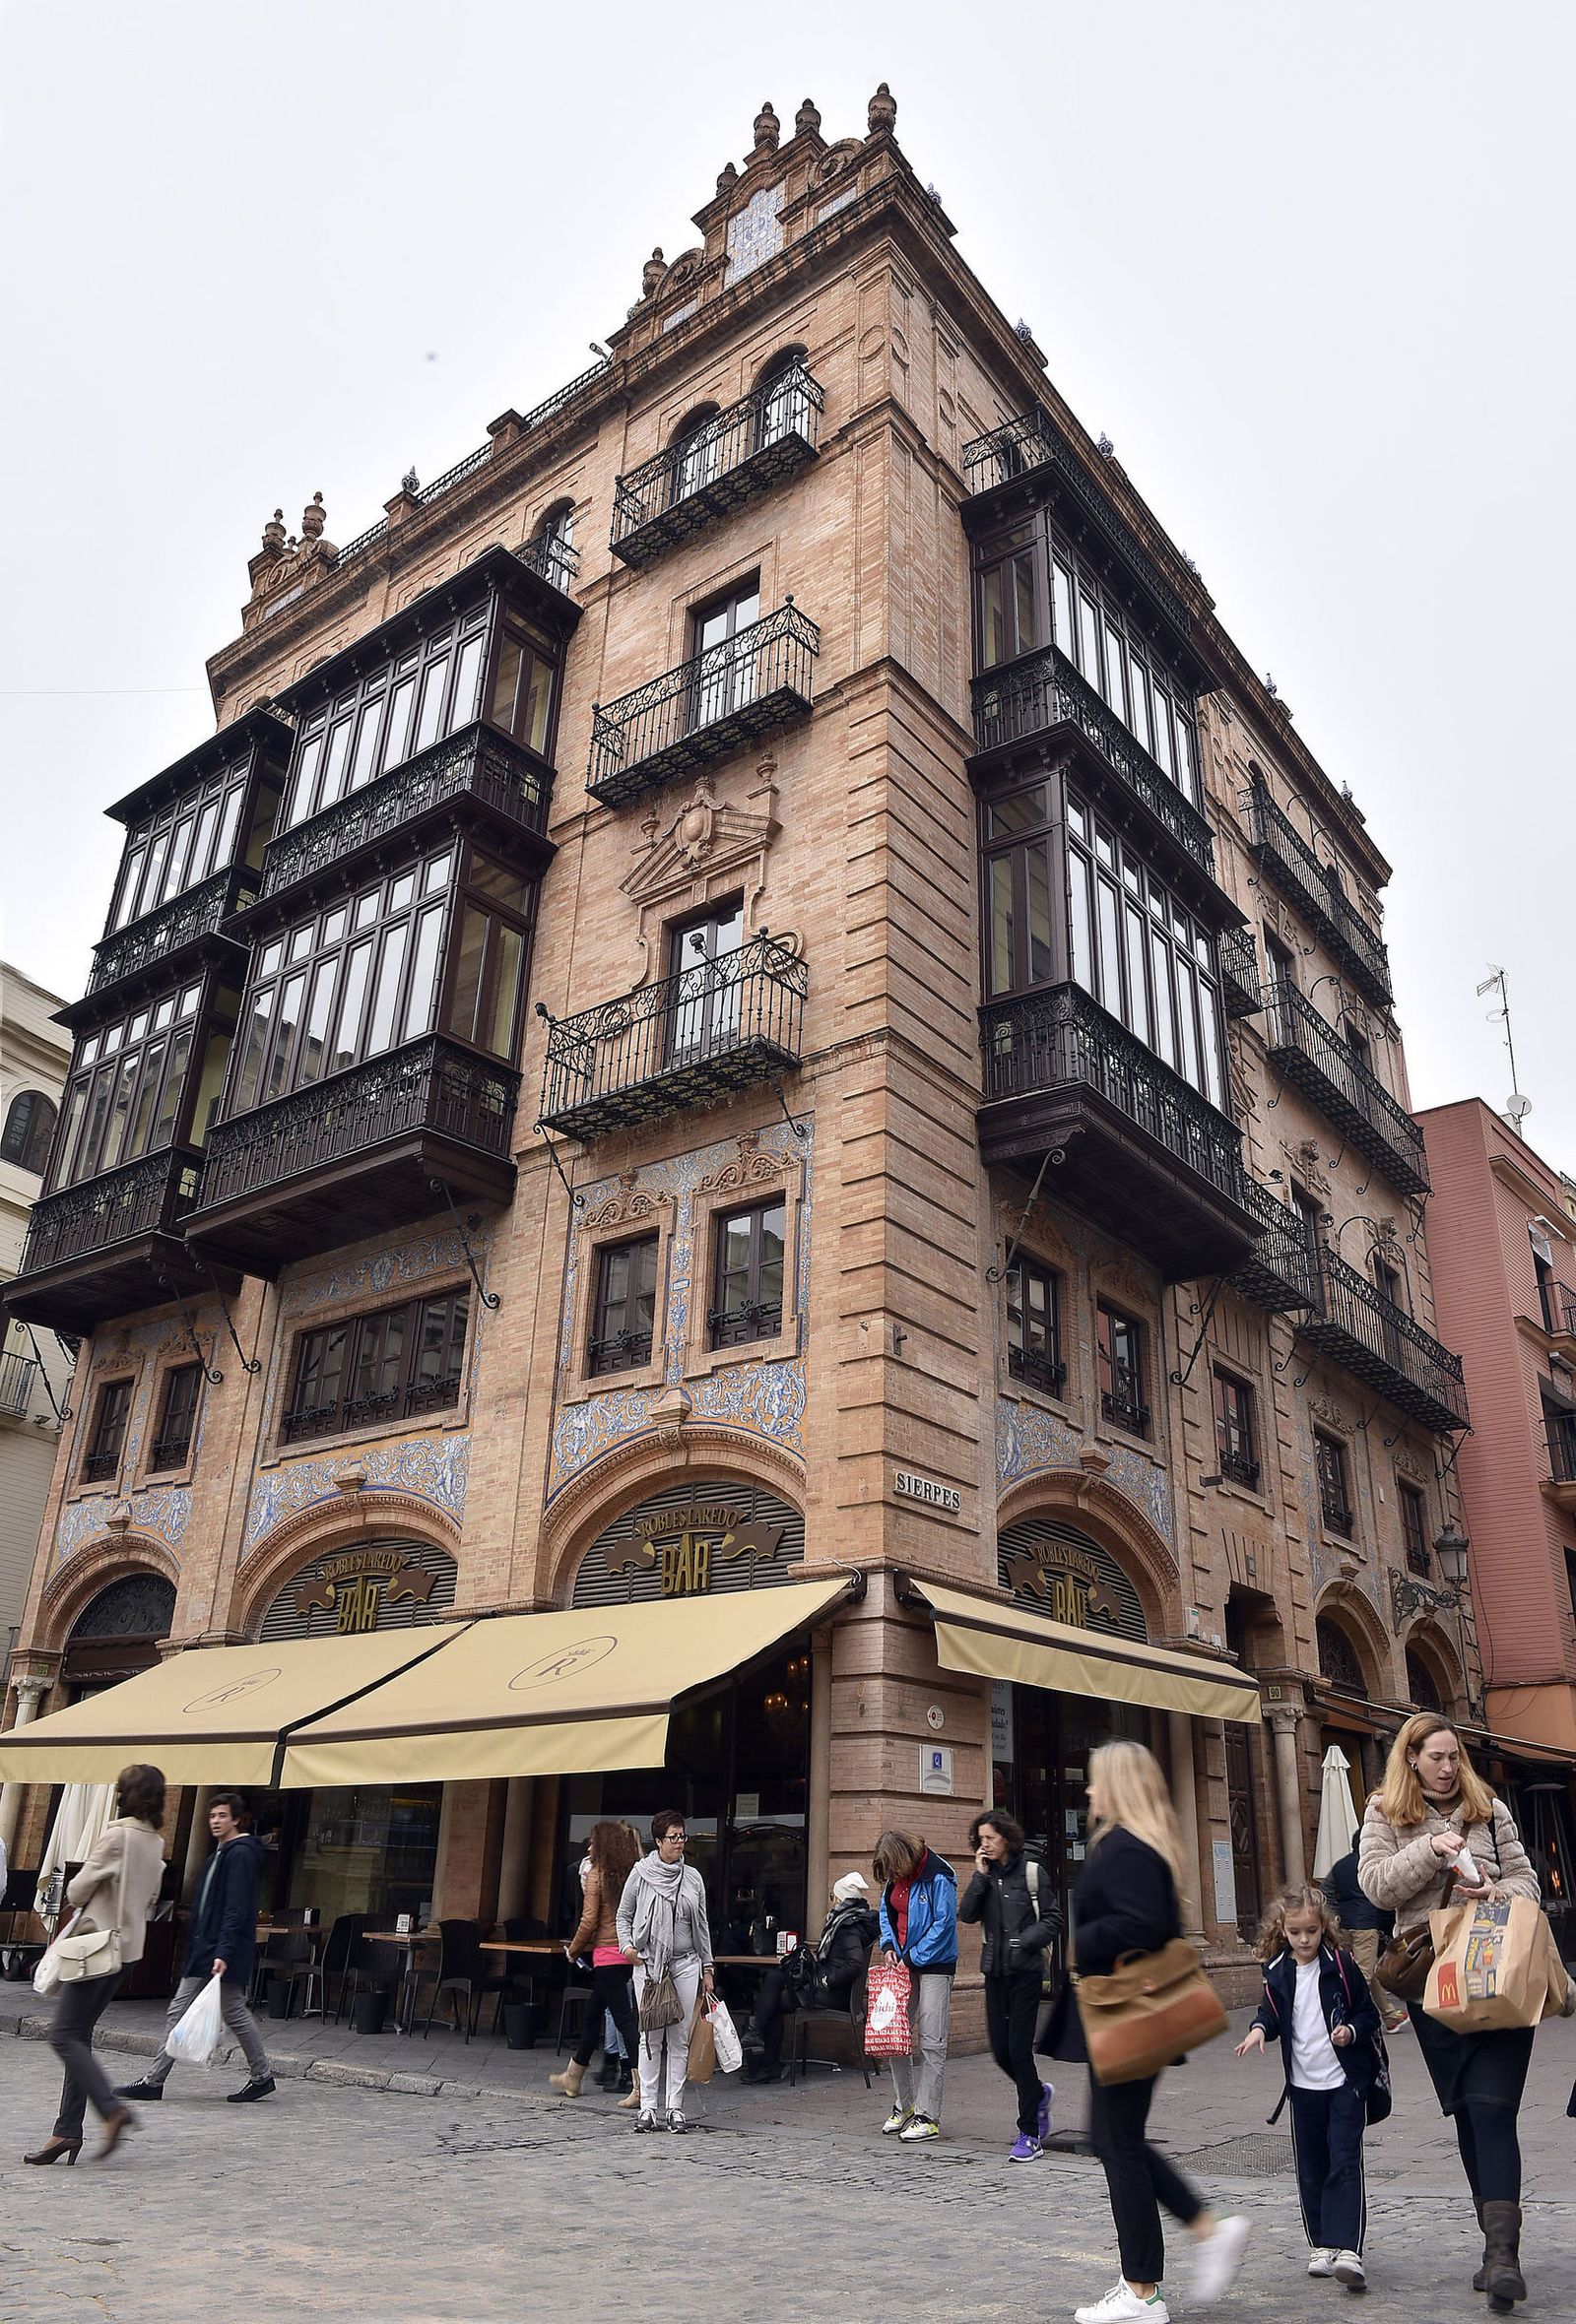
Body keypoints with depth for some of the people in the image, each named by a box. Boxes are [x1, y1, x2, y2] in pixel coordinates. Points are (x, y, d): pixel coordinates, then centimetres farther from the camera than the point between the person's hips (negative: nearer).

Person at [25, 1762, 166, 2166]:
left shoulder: (116, 1833, -15)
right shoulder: (155, 1841, 9)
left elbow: (79, 1890, -9)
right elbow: (151, 1898, 17)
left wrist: (75, 1893, 12)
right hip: (130, 1946, 8)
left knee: (65, 2035, -5)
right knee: (79, 2035, 12)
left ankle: (112, 2109, -15)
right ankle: (67, 2129, 12)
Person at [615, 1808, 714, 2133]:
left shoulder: (693, 1877, 8)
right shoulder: (641, 1873, 0)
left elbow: (702, 1926, 13)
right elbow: (623, 1915, 8)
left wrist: (707, 1969, 12)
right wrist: (627, 1945, -9)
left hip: (685, 1964, 2)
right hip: (648, 1963, -2)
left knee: (680, 2038, 3)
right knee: (650, 2037, 0)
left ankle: (675, 2107, 10)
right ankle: (647, 2107, 8)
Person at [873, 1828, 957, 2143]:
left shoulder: (938, 1875, -18)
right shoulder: (893, 1876, 4)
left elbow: (944, 1923, -18)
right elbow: (886, 1912, 17)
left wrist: (914, 1957, -15)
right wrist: (888, 1945, 0)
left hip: (935, 1965, -7)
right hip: (903, 1964, 7)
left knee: (931, 2042, -5)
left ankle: (927, 2117, 1)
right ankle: (903, 2106, 21)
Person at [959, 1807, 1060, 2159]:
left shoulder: (1031, 1872, -6)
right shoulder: (985, 1876, 7)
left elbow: (1052, 1918, -4)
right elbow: (966, 1914, -4)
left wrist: (1026, 1940, -17)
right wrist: (981, 1875, -11)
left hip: (1025, 1970, -5)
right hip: (995, 1971, 5)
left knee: (1019, 2049, -6)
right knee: (1000, 2050, 8)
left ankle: (1030, 2135, 7)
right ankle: (1040, 2094, 36)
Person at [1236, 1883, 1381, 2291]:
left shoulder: (1341, 1966, -8)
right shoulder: (1278, 1973, 1)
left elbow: (1369, 2013, 0)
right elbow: (1271, 2013, 9)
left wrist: (1351, 2031, -19)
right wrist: (1259, 2029, -12)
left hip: (1345, 2080, -3)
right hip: (1303, 2084, 4)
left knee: (1345, 2163, -10)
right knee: (1310, 2168, 11)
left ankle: (1347, 2250, -10)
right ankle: (1321, 2244, 24)